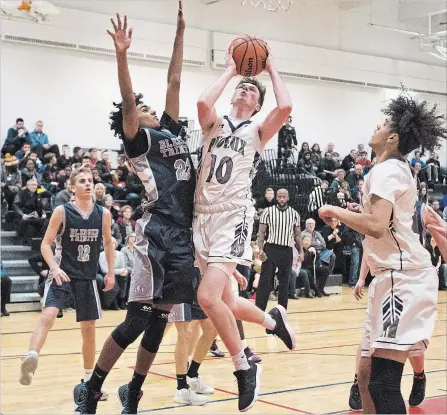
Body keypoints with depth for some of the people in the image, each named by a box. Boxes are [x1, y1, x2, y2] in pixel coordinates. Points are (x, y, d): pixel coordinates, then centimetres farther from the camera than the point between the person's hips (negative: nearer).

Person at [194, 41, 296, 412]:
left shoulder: (257, 131, 8)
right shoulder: (214, 124, 14)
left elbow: (286, 107, -12)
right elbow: (203, 101, -9)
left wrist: (272, 69, 3)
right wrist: (230, 70, 5)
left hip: (234, 218, -4)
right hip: (204, 217, 5)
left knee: (208, 297, -21)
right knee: (224, 303, 10)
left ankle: (245, 367, -3)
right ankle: (272, 319, 40)